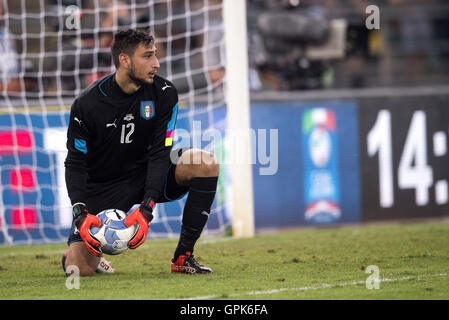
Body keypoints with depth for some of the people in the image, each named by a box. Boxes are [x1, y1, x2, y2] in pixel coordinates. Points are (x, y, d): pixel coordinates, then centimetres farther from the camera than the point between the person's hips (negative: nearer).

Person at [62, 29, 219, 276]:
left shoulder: (164, 93, -12)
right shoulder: (86, 105, -18)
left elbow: (160, 153, -15)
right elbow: (75, 164, -13)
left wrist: (146, 209, -27)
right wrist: (81, 214, -29)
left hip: (146, 173, 3)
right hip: (103, 187, -3)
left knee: (206, 164, -25)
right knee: (80, 268, -20)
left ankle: (183, 257, -17)